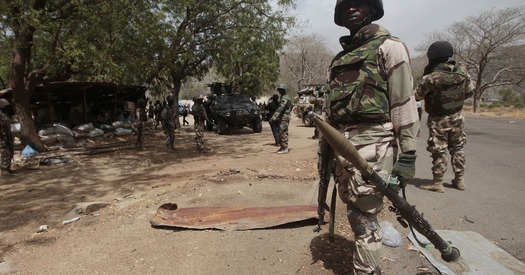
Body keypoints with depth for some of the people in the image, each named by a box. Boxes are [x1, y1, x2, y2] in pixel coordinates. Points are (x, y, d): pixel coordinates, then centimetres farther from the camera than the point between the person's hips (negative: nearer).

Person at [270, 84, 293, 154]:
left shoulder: (284, 98, -15)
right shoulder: (283, 97, 18)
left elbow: (280, 109, -25)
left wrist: (273, 117, -30)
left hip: (284, 118, -10)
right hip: (282, 117, 10)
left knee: (283, 133, -9)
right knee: (281, 133, 13)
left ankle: (285, 149, -6)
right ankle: (282, 147, 20)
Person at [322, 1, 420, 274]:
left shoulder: (388, 47, 1)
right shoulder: (337, 60, 20)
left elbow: (404, 101, -7)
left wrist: (408, 153, -13)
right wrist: (323, 149, 17)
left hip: (372, 142, -7)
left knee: (364, 215, -5)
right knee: (354, 212, 14)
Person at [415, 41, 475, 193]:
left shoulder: (431, 78, -24)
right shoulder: (461, 70, -7)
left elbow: (417, 96, -11)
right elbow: (470, 91, 4)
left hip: (438, 119, -5)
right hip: (457, 117, 5)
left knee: (439, 151, 4)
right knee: (457, 148, 18)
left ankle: (437, 183, 11)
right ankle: (459, 180, 28)